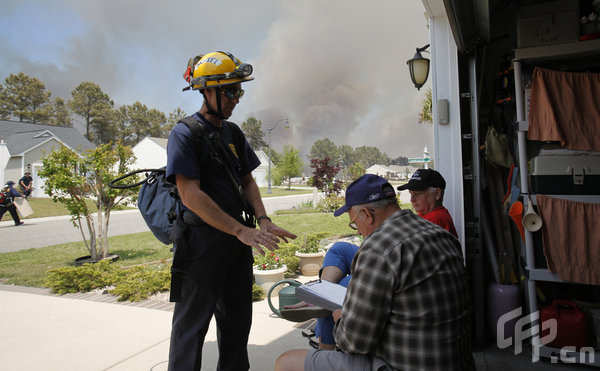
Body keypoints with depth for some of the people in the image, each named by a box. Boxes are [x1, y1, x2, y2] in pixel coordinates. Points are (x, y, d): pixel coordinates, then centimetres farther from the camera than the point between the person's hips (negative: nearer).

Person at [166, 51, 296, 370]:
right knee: (192, 323, 6)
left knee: (238, 319, 19)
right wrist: (240, 230, -24)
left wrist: (263, 220, -3)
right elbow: (190, 195, -20)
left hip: (236, 240, 8)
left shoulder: (233, 132, 12)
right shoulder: (185, 134, -11)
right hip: (202, 241, -7)